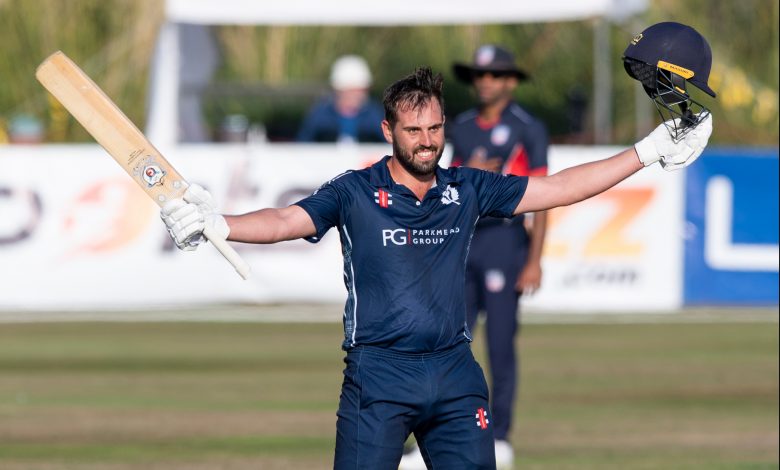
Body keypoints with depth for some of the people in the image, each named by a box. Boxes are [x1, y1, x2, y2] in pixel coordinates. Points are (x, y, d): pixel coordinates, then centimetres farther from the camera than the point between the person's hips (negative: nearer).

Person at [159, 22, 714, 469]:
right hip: (378, 376, -4)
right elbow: (288, 220, -14)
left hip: (455, 373, 4)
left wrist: (647, 153, 8)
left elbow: (557, 188, 11)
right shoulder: (356, 192, -1)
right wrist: (217, 225, -33)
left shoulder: (468, 189, 10)